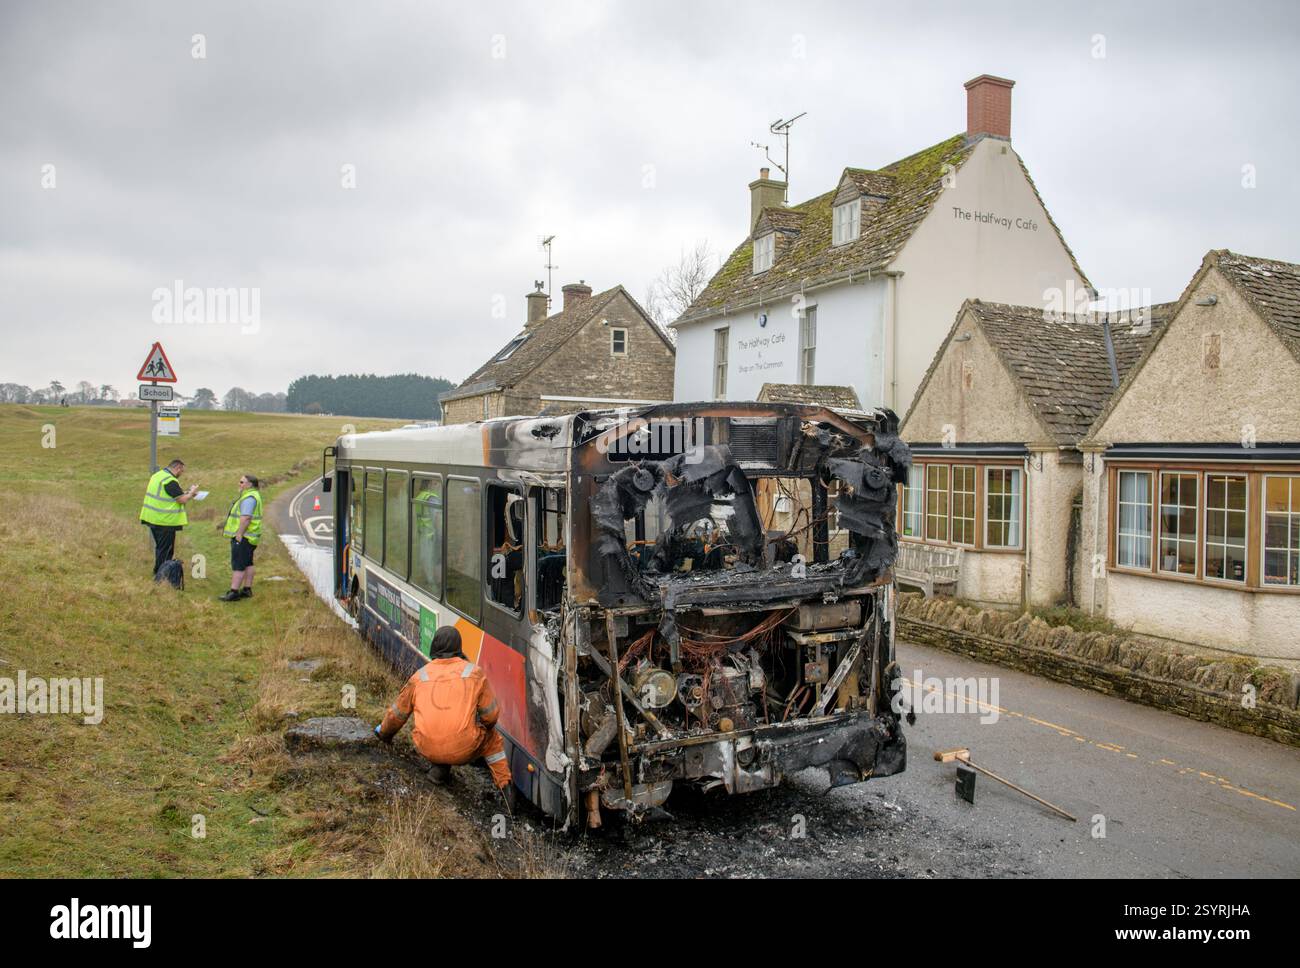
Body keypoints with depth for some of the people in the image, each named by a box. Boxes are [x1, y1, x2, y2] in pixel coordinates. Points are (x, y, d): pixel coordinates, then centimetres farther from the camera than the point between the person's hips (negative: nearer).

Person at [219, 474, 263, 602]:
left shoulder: (249, 498, -18)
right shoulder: (252, 495, 18)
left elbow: (246, 518, -26)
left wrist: (239, 535, -24)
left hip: (242, 537, -11)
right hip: (248, 537, 11)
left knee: (238, 565, -9)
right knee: (247, 564, 14)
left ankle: (234, 592, -9)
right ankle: (247, 590, 19)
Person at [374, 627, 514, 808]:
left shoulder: (420, 676, 8)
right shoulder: (474, 673, 3)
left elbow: (398, 713, 19)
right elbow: (490, 715, 5)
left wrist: (384, 732, 41)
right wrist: (484, 727, 29)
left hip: (428, 749, 2)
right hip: (464, 749, -2)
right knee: (492, 737, 29)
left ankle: (439, 767, 16)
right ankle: (505, 785, 17)